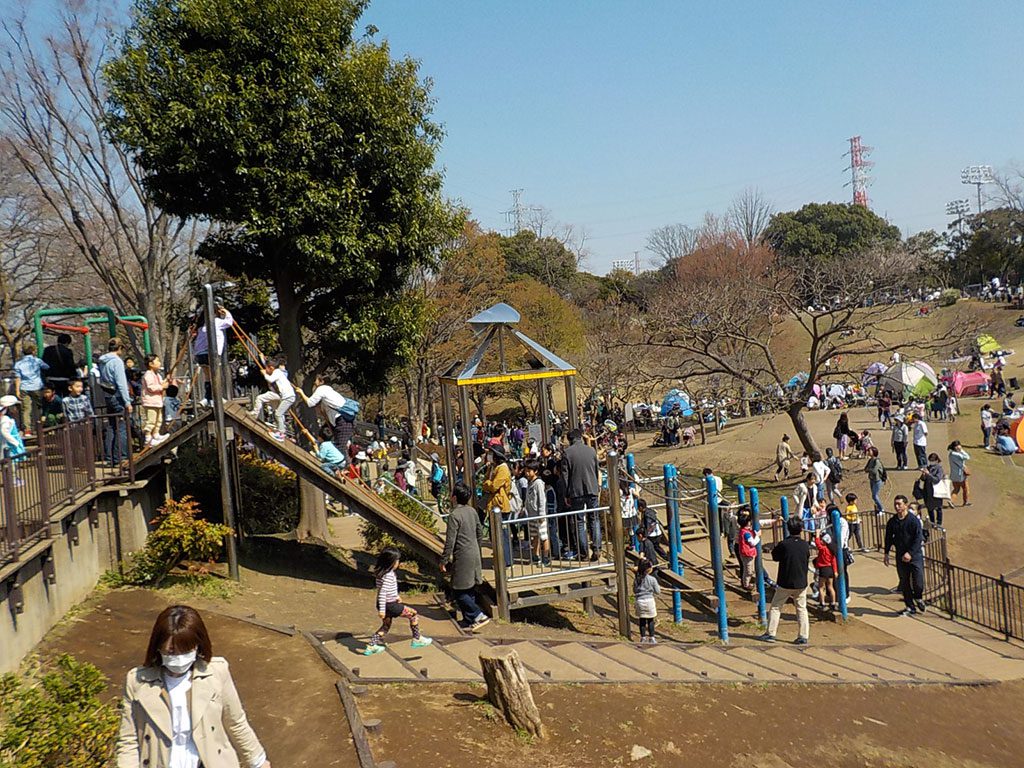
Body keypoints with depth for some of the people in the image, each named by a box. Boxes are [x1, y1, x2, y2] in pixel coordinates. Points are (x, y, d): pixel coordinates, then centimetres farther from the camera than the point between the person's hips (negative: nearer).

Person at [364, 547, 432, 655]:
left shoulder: (381, 572, 3)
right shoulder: (388, 576, -26)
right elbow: (382, 593, -29)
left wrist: (396, 595, 27)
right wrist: (382, 610, -26)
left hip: (384, 604, 9)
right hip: (390, 605, -9)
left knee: (386, 625, 25)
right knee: (413, 614, 5)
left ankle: (371, 646, 24)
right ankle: (417, 640, 16)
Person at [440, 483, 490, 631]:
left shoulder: (454, 515, -18)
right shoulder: (472, 511, 5)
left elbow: (450, 541, -18)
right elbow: (480, 533, 14)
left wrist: (444, 561, -10)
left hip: (463, 558, -8)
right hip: (475, 555, 8)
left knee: (459, 591, 1)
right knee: (470, 589, 15)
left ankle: (479, 616, -5)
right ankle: (470, 620, 21)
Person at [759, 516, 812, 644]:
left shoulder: (783, 544, -15)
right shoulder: (805, 545, -6)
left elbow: (775, 557, 0)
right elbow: (807, 560, 9)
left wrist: (774, 547, 14)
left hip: (785, 583, -2)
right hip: (801, 583, 2)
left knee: (776, 607, 9)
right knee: (802, 609, 12)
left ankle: (770, 634, 9)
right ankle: (803, 636, 9)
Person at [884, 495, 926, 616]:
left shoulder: (914, 520, -11)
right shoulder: (892, 521, 4)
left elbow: (918, 538, -14)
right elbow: (888, 538, 14)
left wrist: (910, 553, -21)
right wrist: (886, 554, 11)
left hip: (915, 555, -4)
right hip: (900, 556, 4)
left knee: (918, 582, -6)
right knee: (904, 583, 9)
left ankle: (918, 598, 26)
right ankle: (910, 607, 21)